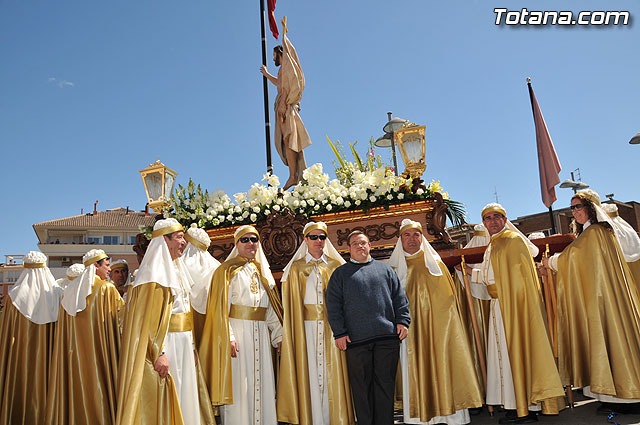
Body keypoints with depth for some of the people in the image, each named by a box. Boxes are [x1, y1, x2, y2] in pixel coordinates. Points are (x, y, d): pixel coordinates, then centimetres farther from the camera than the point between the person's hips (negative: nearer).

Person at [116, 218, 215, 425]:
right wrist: (159, 353, -24)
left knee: (183, 401, 14)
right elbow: (149, 319, -19)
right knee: (161, 405, -1)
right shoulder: (154, 272, -12)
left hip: (182, 347, 9)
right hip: (164, 346, -9)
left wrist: (191, 348, 15)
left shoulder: (176, 270, 15)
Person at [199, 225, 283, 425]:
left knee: (261, 384, 8)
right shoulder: (228, 270, -1)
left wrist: (278, 335, 9)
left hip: (260, 336, 6)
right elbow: (221, 307, -9)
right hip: (237, 333, -5)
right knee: (238, 384, -3)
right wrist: (228, 337, -19)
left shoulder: (262, 271, 16)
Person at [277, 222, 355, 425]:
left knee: (333, 374, 0)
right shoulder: (296, 268, 9)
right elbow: (291, 305, 7)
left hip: (331, 326, 1)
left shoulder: (336, 266, 10)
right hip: (306, 327, -1)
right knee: (309, 374, -1)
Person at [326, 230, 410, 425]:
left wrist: (402, 321, 2)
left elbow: (399, 298, 15)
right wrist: (339, 333, -4)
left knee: (385, 383, 6)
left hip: (387, 336, 2)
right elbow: (333, 305, 4)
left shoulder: (385, 269, 16)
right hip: (356, 338, -1)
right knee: (362, 386, 3)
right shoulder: (340, 273, 10)